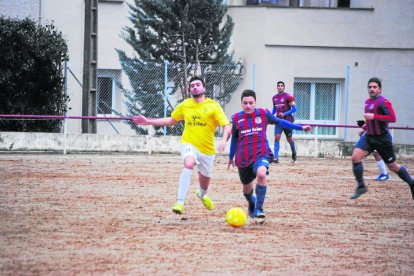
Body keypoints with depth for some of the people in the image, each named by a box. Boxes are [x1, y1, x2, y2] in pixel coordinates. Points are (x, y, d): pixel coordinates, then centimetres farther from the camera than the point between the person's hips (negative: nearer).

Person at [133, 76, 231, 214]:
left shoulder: (213, 106, -7)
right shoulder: (185, 105, 4)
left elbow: (226, 126, -12)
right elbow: (171, 120, 19)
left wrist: (224, 141, -32)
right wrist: (148, 121, 16)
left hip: (207, 149, 0)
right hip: (189, 144, 0)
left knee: (205, 179, 17)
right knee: (189, 164, -33)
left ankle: (202, 194, 57)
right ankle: (180, 202, -38)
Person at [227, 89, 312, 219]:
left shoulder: (263, 114, 0)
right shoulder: (236, 118, 3)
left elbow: (280, 122, 13)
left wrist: (300, 127, 13)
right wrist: (231, 157, 26)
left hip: (261, 154, -3)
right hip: (243, 158, 3)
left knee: (261, 174, -34)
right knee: (246, 186, 15)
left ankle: (259, 208, -23)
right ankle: (251, 205, 50)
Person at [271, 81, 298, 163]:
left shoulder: (288, 96, -9)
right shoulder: (274, 97, 8)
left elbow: (294, 109, -10)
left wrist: (284, 114, -19)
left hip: (287, 120, -4)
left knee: (289, 139, 7)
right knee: (277, 137, -11)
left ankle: (294, 155, 30)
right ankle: (276, 157, -16)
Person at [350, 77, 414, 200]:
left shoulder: (383, 102, -15)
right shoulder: (367, 102, 10)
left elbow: (392, 118, -27)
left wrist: (374, 116, -29)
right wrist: (364, 127, 17)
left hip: (382, 138, -6)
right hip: (368, 136, 6)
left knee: (393, 166, 5)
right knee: (355, 157, -16)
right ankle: (361, 186, -5)